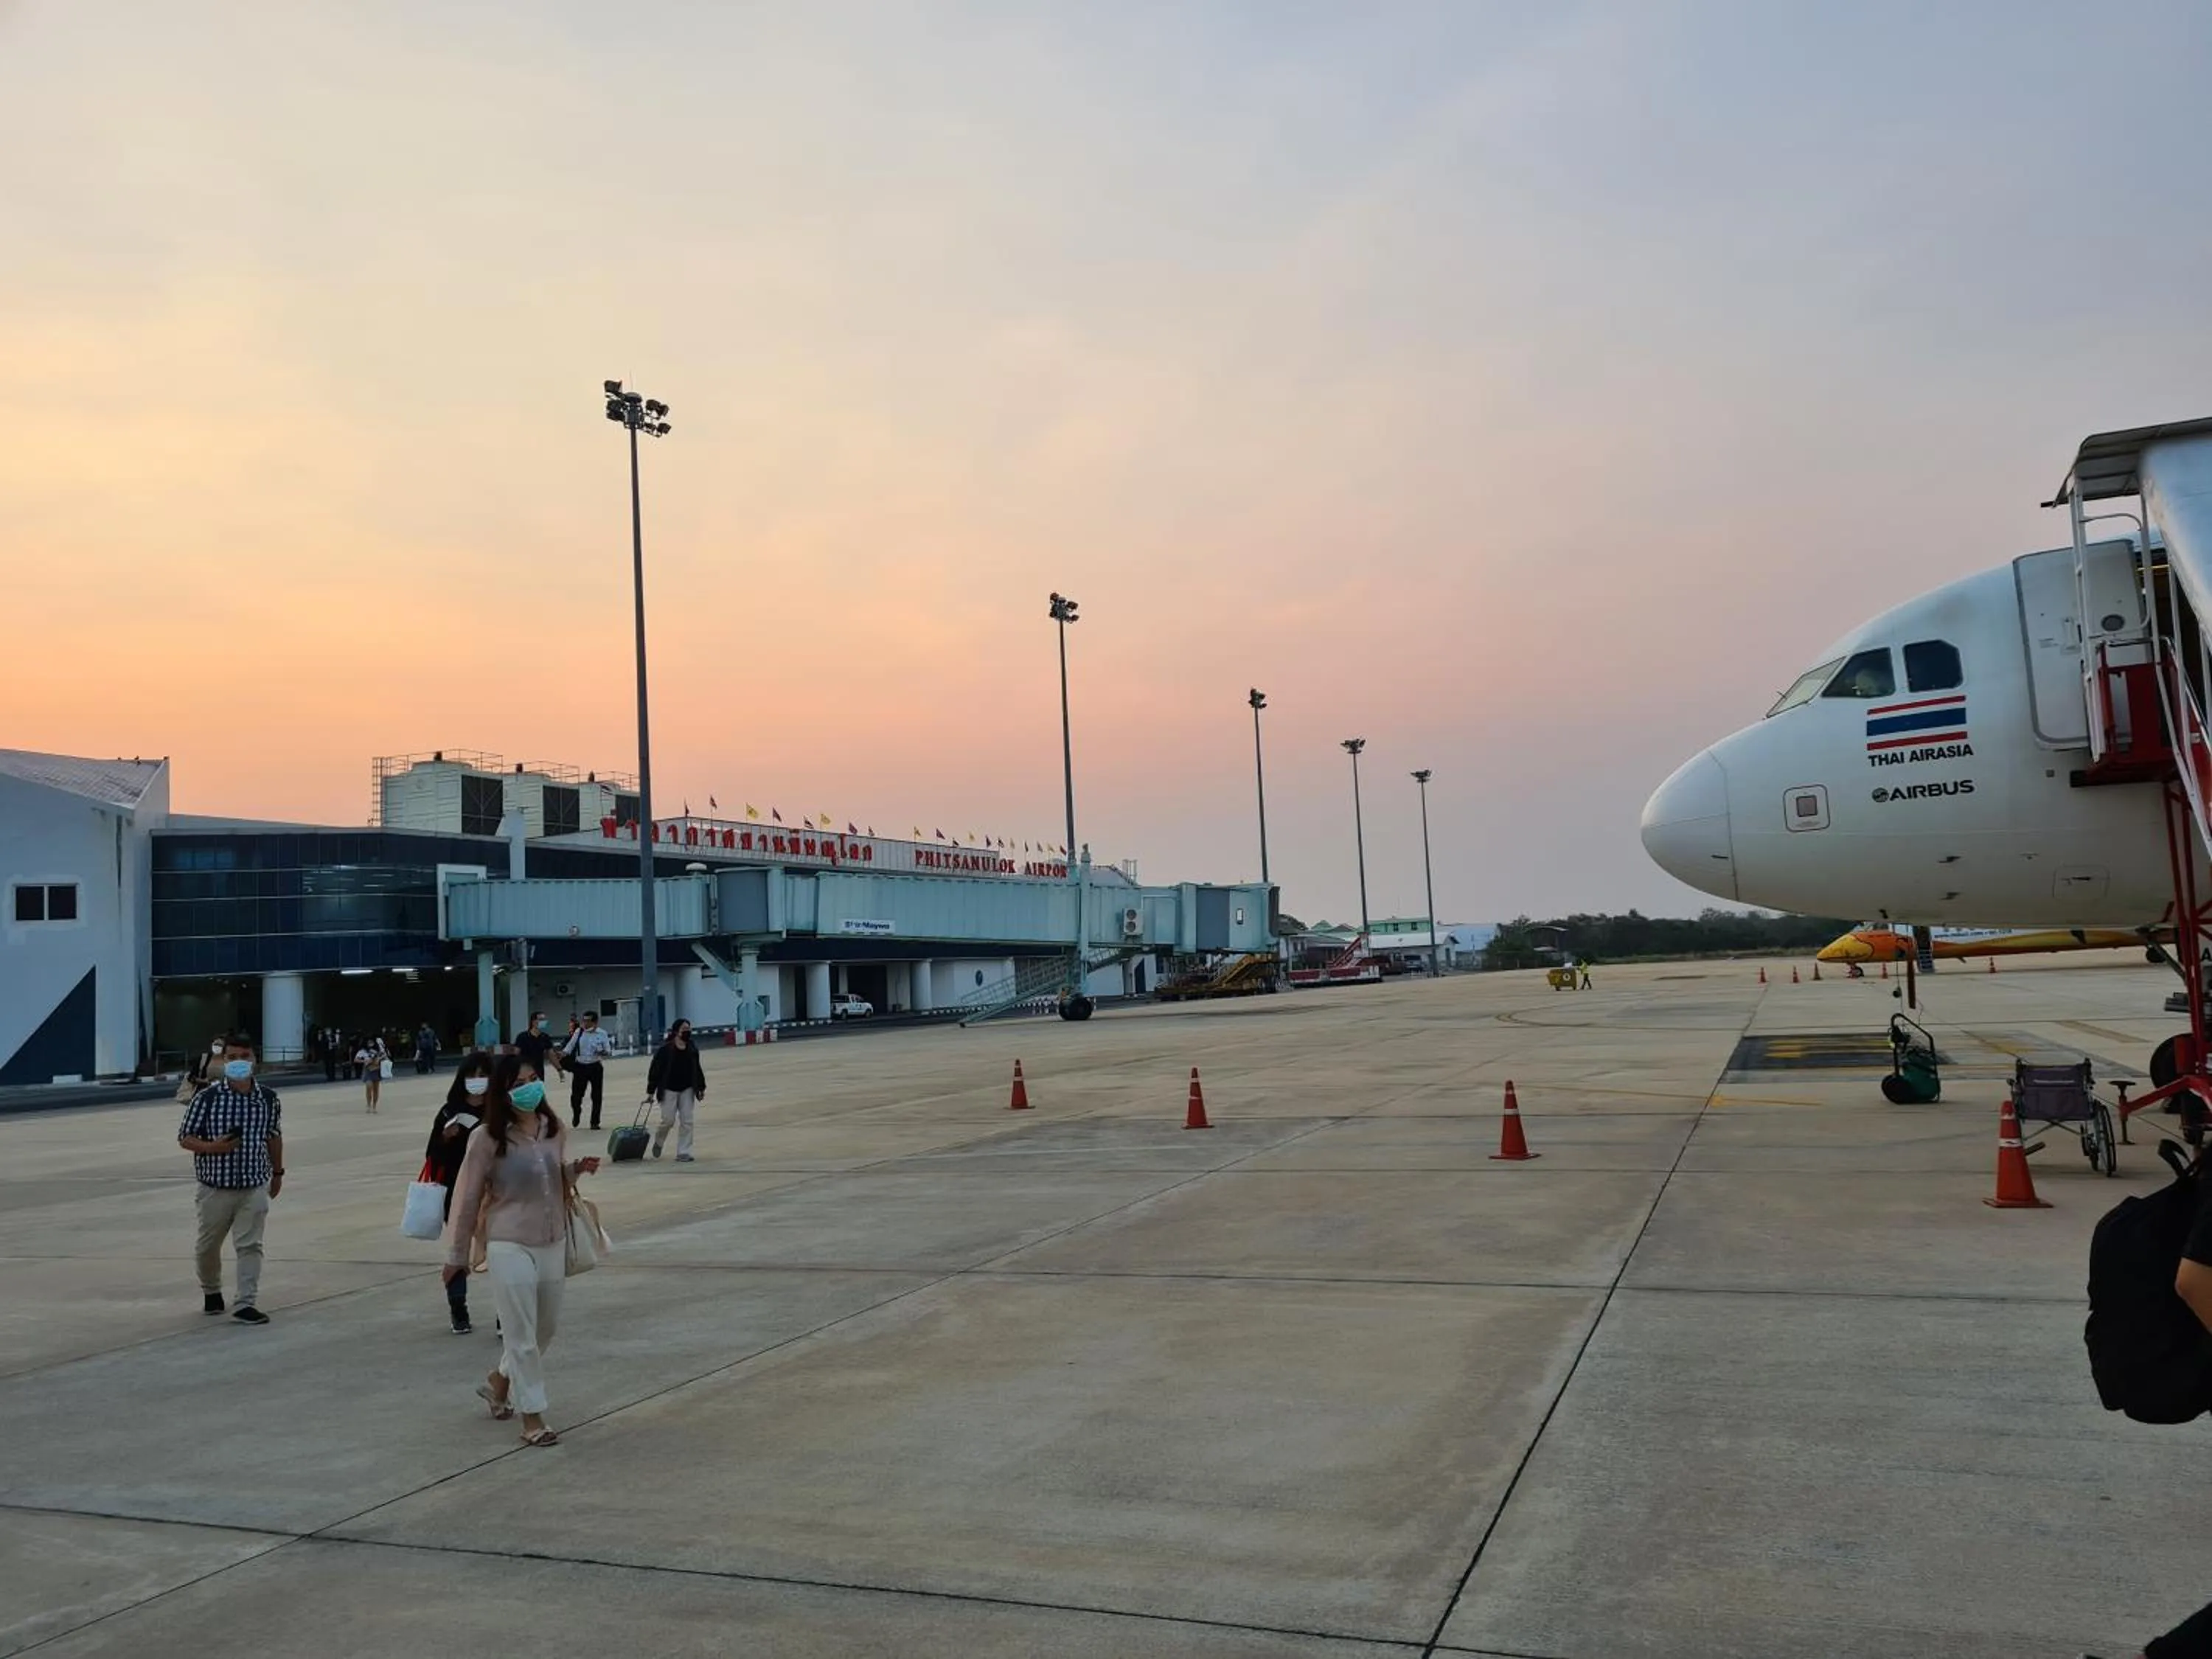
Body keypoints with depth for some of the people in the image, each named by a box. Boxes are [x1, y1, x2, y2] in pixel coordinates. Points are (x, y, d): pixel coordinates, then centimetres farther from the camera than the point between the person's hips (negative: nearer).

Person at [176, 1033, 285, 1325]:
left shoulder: (269, 1099, -2)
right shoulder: (206, 1098, -10)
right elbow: (185, 1138, -4)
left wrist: (277, 1172, 18)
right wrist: (212, 1147, -23)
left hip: (255, 1188, 0)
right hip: (215, 1187, 0)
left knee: (250, 1246, -3)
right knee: (208, 1246, 17)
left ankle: (246, 1303, 3)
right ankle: (211, 1291, 42)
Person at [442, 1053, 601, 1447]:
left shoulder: (553, 1128, 0)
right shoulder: (487, 1138, -14)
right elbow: (468, 1198, -7)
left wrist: (577, 1169, -8)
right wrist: (457, 1255, -1)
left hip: (553, 1243, 6)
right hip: (510, 1247, -6)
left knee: (547, 1327, 19)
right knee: (521, 1335, 1)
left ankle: (497, 1382, 43)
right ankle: (532, 1418, 14)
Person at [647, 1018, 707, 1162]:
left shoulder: (692, 1048, 1)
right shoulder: (665, 1049, -15)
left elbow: (697, 1069, 10)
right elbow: (655, 1070, -11)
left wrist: (701, 1088, 8)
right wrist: (651, 1091, -11)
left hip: (687, 1090, 5)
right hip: (669, 1090, -5)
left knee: (686, 1121, 0)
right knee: (668, 1120, -1)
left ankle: (683, 1153, 6)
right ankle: (658, 1142, 31)